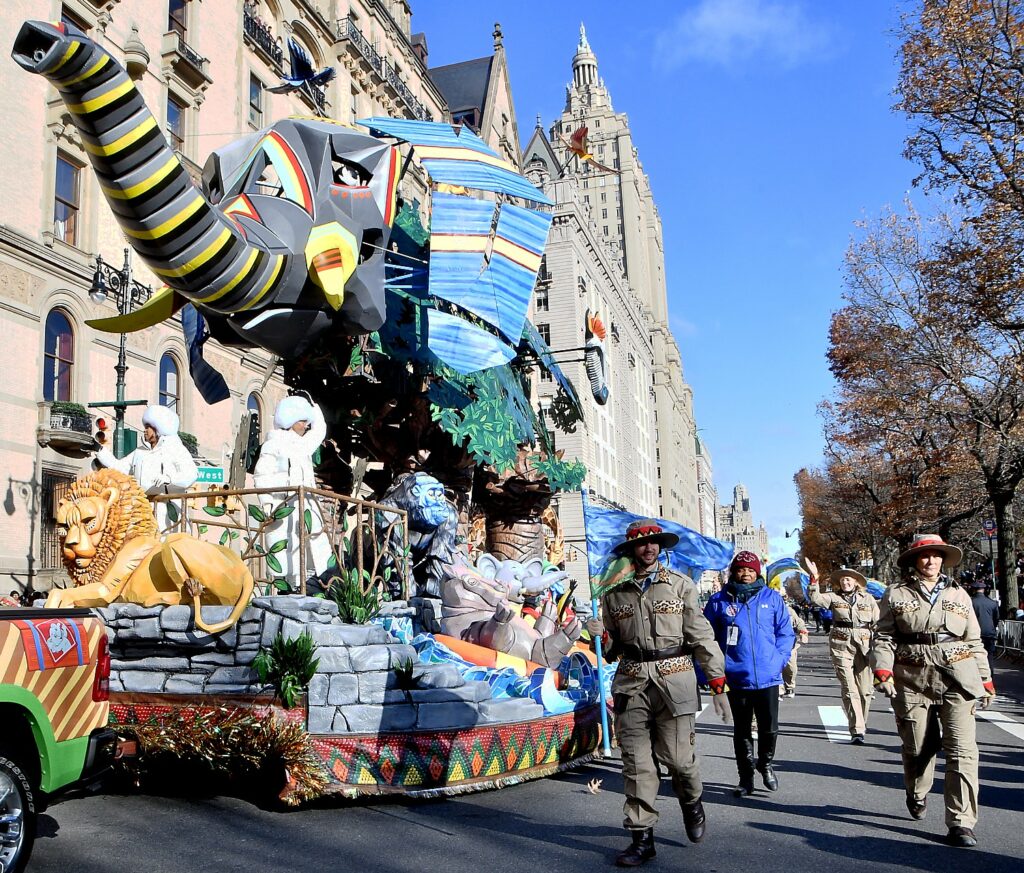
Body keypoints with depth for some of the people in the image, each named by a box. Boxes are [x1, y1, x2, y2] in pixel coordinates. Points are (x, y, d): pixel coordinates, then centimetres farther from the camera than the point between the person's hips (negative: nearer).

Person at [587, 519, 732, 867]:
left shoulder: (681, 586, 4)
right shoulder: (615, 593, 11)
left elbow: (701, 636, 1)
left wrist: (718, 684, -4)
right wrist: (601, 636, -6)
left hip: (674, 682, -2)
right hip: (631, 684, 2)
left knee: (677, 757, -2)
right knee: (636, 763, 2)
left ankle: (692, 803, 31)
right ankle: (641, 837, 12)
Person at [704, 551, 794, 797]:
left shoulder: (772, 598, 4)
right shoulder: (719, 600, 1)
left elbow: (786, 632, 8)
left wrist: (779, 659, -4)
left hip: (767, 677, 0)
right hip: (736, 678, 0)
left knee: (769, 728, 4)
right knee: (741, 731, 11)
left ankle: (766, 764, 32)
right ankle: (746, 777, 25)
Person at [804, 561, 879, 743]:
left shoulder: (868, 599, 8)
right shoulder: (833, 597, 5)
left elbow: (878, 624, 9)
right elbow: (815, 598, -11)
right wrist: (814, 577, -23)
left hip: (864, 647, 1)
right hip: (841, 647, -1)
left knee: (865, 690, 6)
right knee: (849, 690, -5)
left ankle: (861, 724, 28)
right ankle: (857, 730, -3)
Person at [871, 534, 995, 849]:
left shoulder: (958, 595, 14)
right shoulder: (896, 594, 6)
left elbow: (974, 642, 17)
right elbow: (883, 637, 2)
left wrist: (985, 680, 14)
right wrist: (883, 671, -12)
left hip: (957, 680, 1)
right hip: (913, 681, -1)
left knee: (962, 751, -7)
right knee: (918, 748, 9)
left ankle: (961, 823, -2)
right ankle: (916, 795, 38)